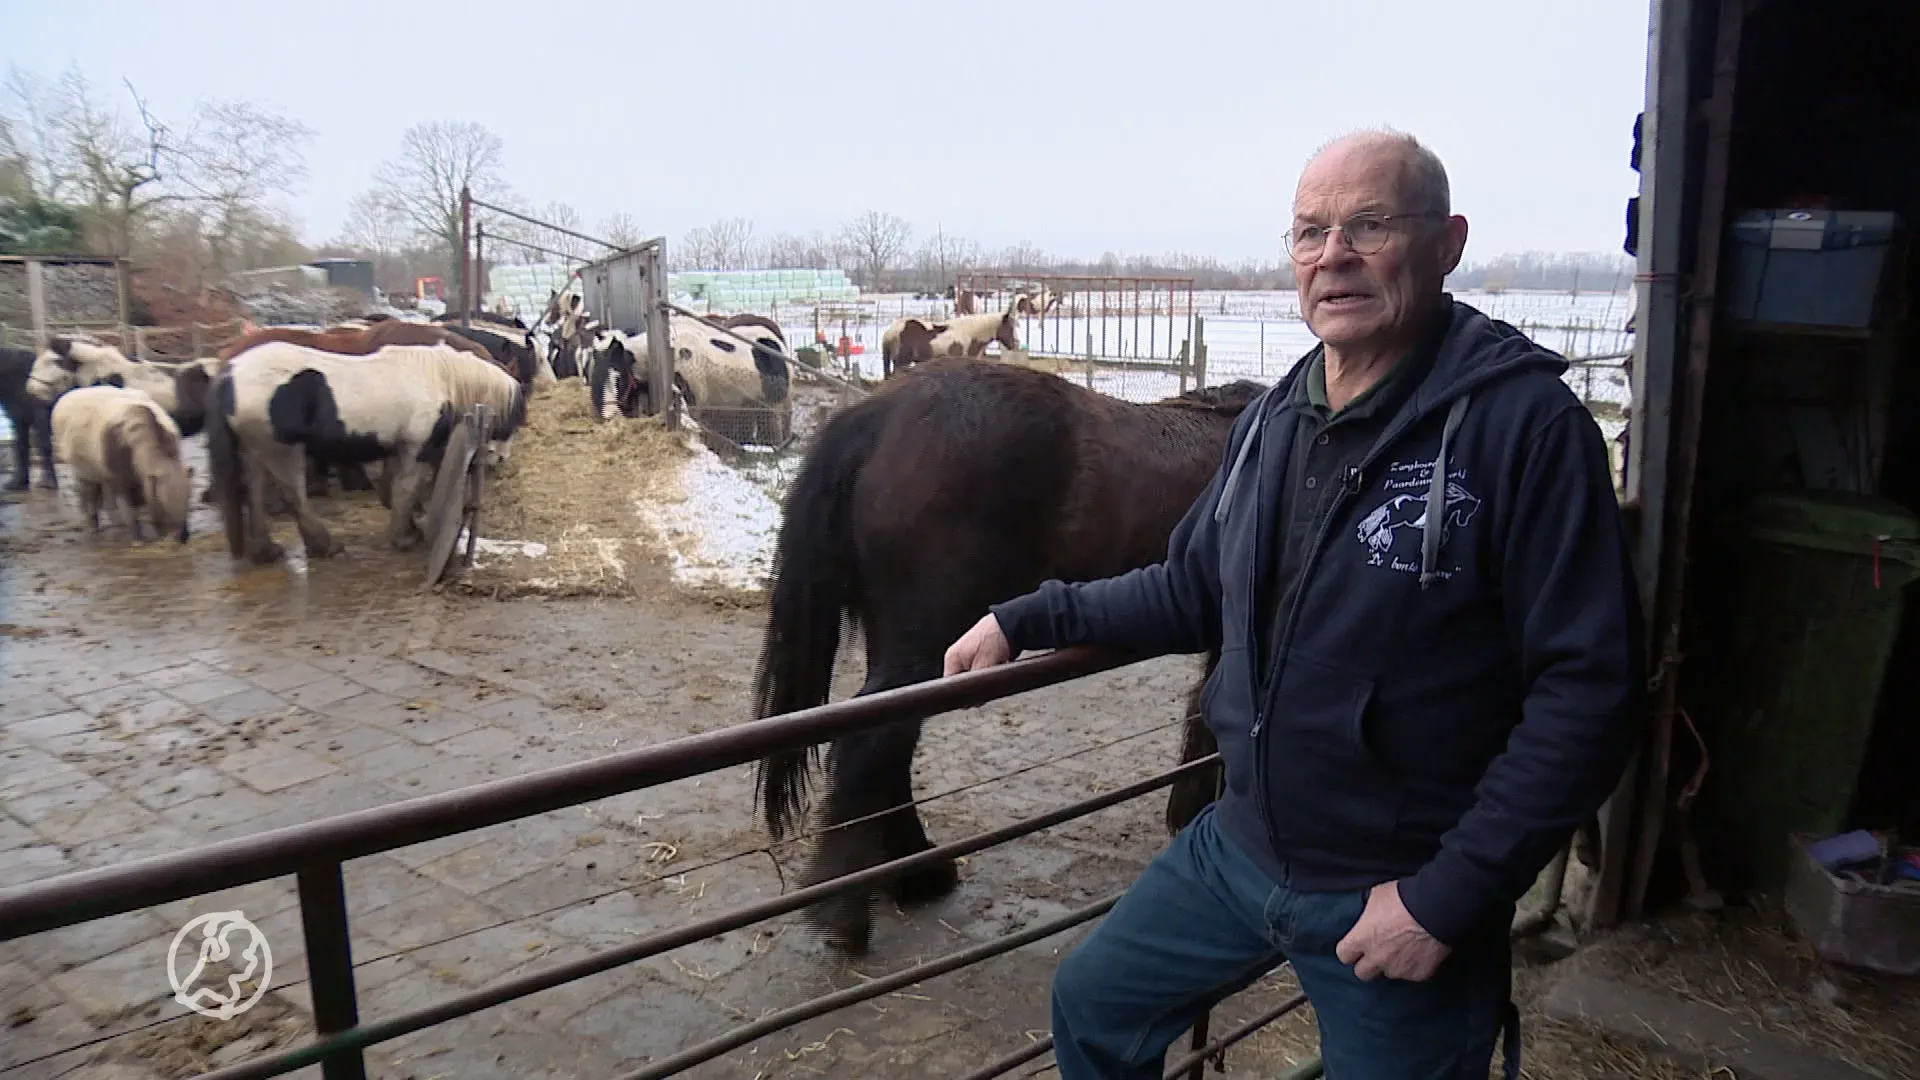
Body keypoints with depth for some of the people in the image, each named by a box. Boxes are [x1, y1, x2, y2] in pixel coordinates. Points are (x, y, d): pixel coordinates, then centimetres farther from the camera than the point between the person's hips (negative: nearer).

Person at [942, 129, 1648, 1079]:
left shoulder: (1523, 421, -19)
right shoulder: (1276, 418, 3)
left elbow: (1588, 691, -20)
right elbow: (1192, 590, 13)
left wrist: (1448, 896, -21)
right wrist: (1025, 619, 6)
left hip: (1400, 893, -6)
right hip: (1239, 846, 7)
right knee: (1092, 1004, 19)